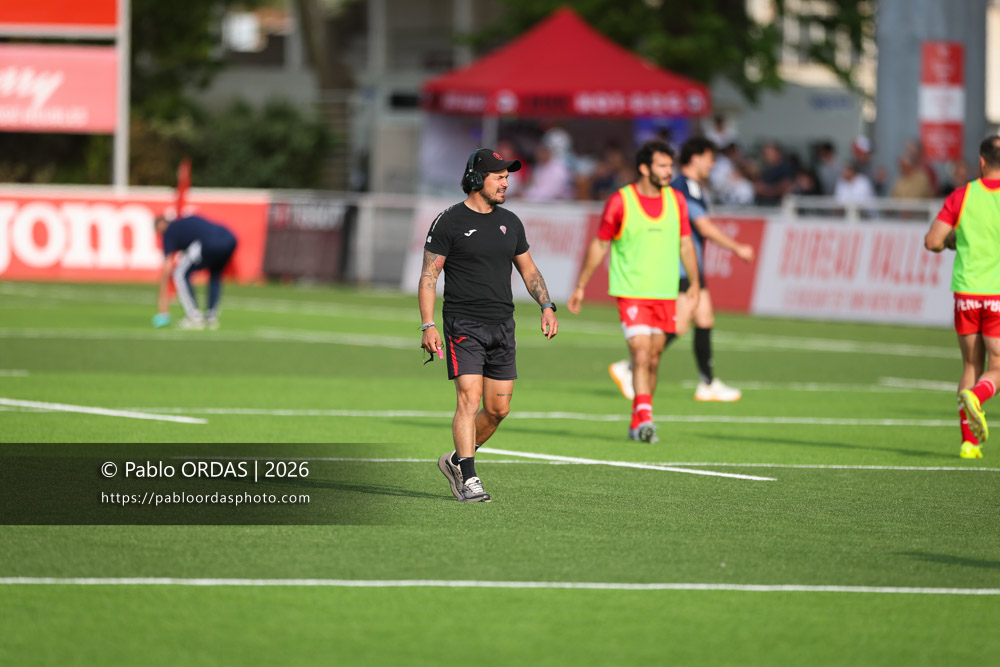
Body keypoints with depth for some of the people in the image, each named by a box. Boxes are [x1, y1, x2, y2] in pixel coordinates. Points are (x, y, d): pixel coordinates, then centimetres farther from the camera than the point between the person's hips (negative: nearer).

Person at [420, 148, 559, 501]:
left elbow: (528, 269, 22)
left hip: (502, 326, 6)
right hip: (464, 324, -6)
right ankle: (468, 480, -15)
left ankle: (456, 461, 25)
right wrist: (428, 326, -15)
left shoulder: (510, 222, 12)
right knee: (469, 399, -16)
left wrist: (547, 306, 6)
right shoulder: (449, 221, -5)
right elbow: (428, 275, -6)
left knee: (498, 408, 5)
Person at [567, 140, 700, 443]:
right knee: (641, 352, -18)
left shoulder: (676, 201, 6)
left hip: (664, 293, 4)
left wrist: (694, 284, 14)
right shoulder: (620, 202, -5)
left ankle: (637, 423, 17)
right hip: (630, 291, -4)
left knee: (654, 358, 7)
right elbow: (599, 245, 4)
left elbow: (685, 244, 17)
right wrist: (580, 287, 7)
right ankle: (644, 415, -23)